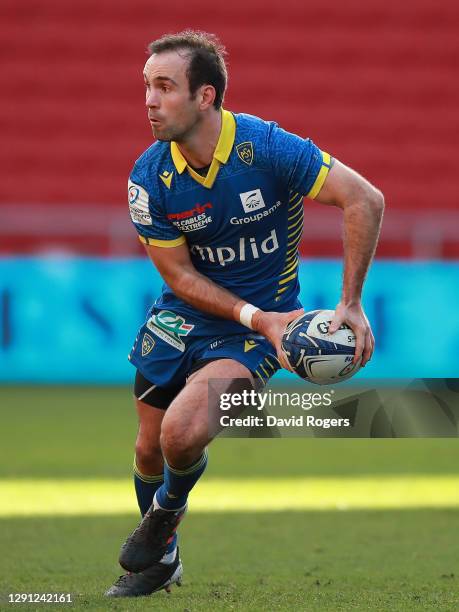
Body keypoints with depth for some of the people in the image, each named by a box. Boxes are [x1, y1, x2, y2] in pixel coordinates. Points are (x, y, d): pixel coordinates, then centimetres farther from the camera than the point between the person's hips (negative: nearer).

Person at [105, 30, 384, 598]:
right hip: (183, 313, 4)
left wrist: (350, 305, -23)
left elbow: (365, 200, -21)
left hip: (262, 319, -4)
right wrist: (257, 317, -21)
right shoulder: (149, 177, -13)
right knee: (150, 446, 10)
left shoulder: (267, 147, -24)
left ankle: (167, 508, 13)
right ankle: (159, 560, 41)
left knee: (182, 432, -24)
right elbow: (180, 275, -7)